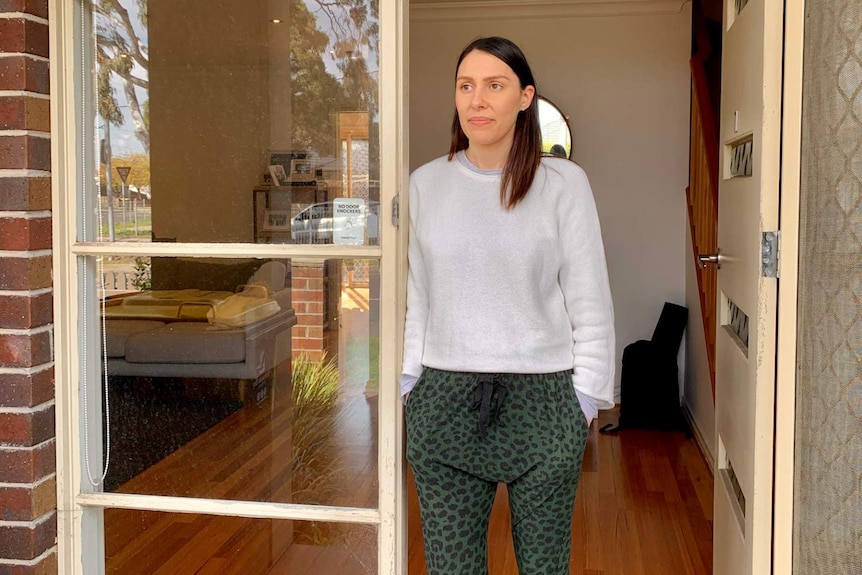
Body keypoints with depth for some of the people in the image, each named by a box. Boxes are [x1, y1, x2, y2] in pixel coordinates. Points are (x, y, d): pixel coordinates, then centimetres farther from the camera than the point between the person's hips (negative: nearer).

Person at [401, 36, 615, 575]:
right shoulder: (426, 182, 6)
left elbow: (590, 299, -1)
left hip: (542, 397, -2)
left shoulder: (562, 182, -3)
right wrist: (409, 381, 7)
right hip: (445, 400, 2)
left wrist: (586, 396, -4)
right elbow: (417, 295, 11)